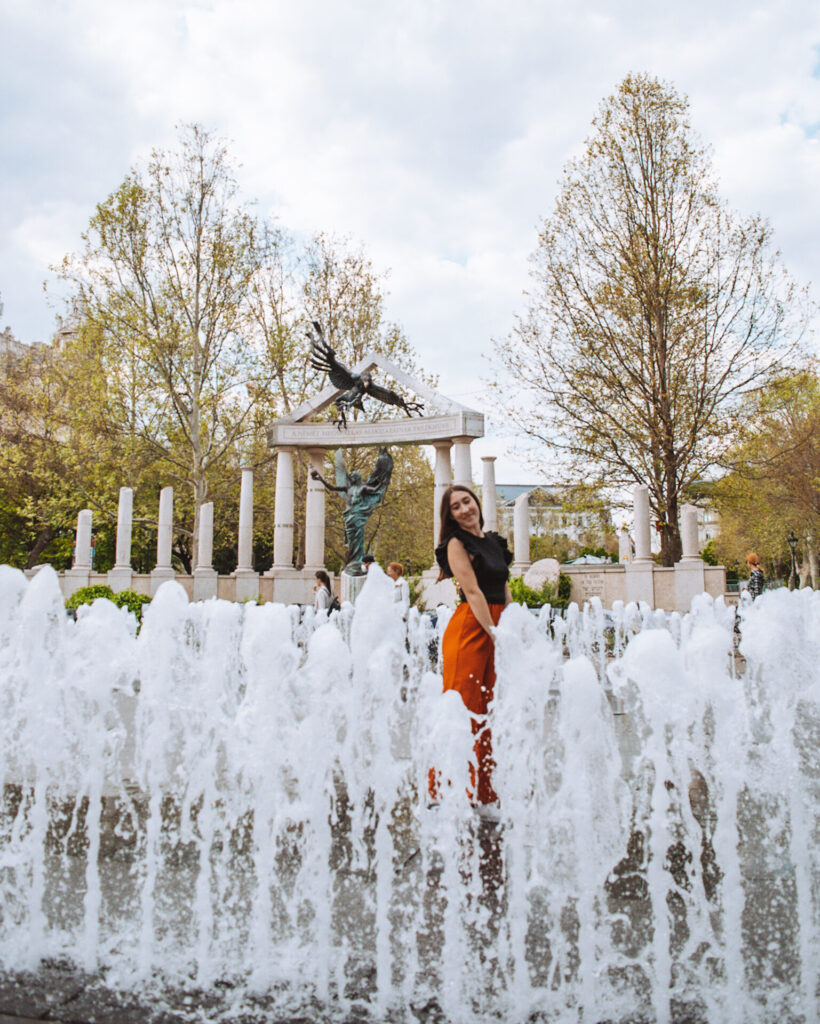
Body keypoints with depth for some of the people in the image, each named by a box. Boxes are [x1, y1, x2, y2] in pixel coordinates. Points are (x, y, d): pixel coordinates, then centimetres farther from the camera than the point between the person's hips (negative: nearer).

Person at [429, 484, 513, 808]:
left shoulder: (494, 541, 16)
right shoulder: (457, 543, -5)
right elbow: (473, 592, -11)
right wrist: (495, 633, -15)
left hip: (496, 627, 7)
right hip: (470, 628, -7)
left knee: (490, 709, 9)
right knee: (464, 708, -5)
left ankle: (484, 790, 19)